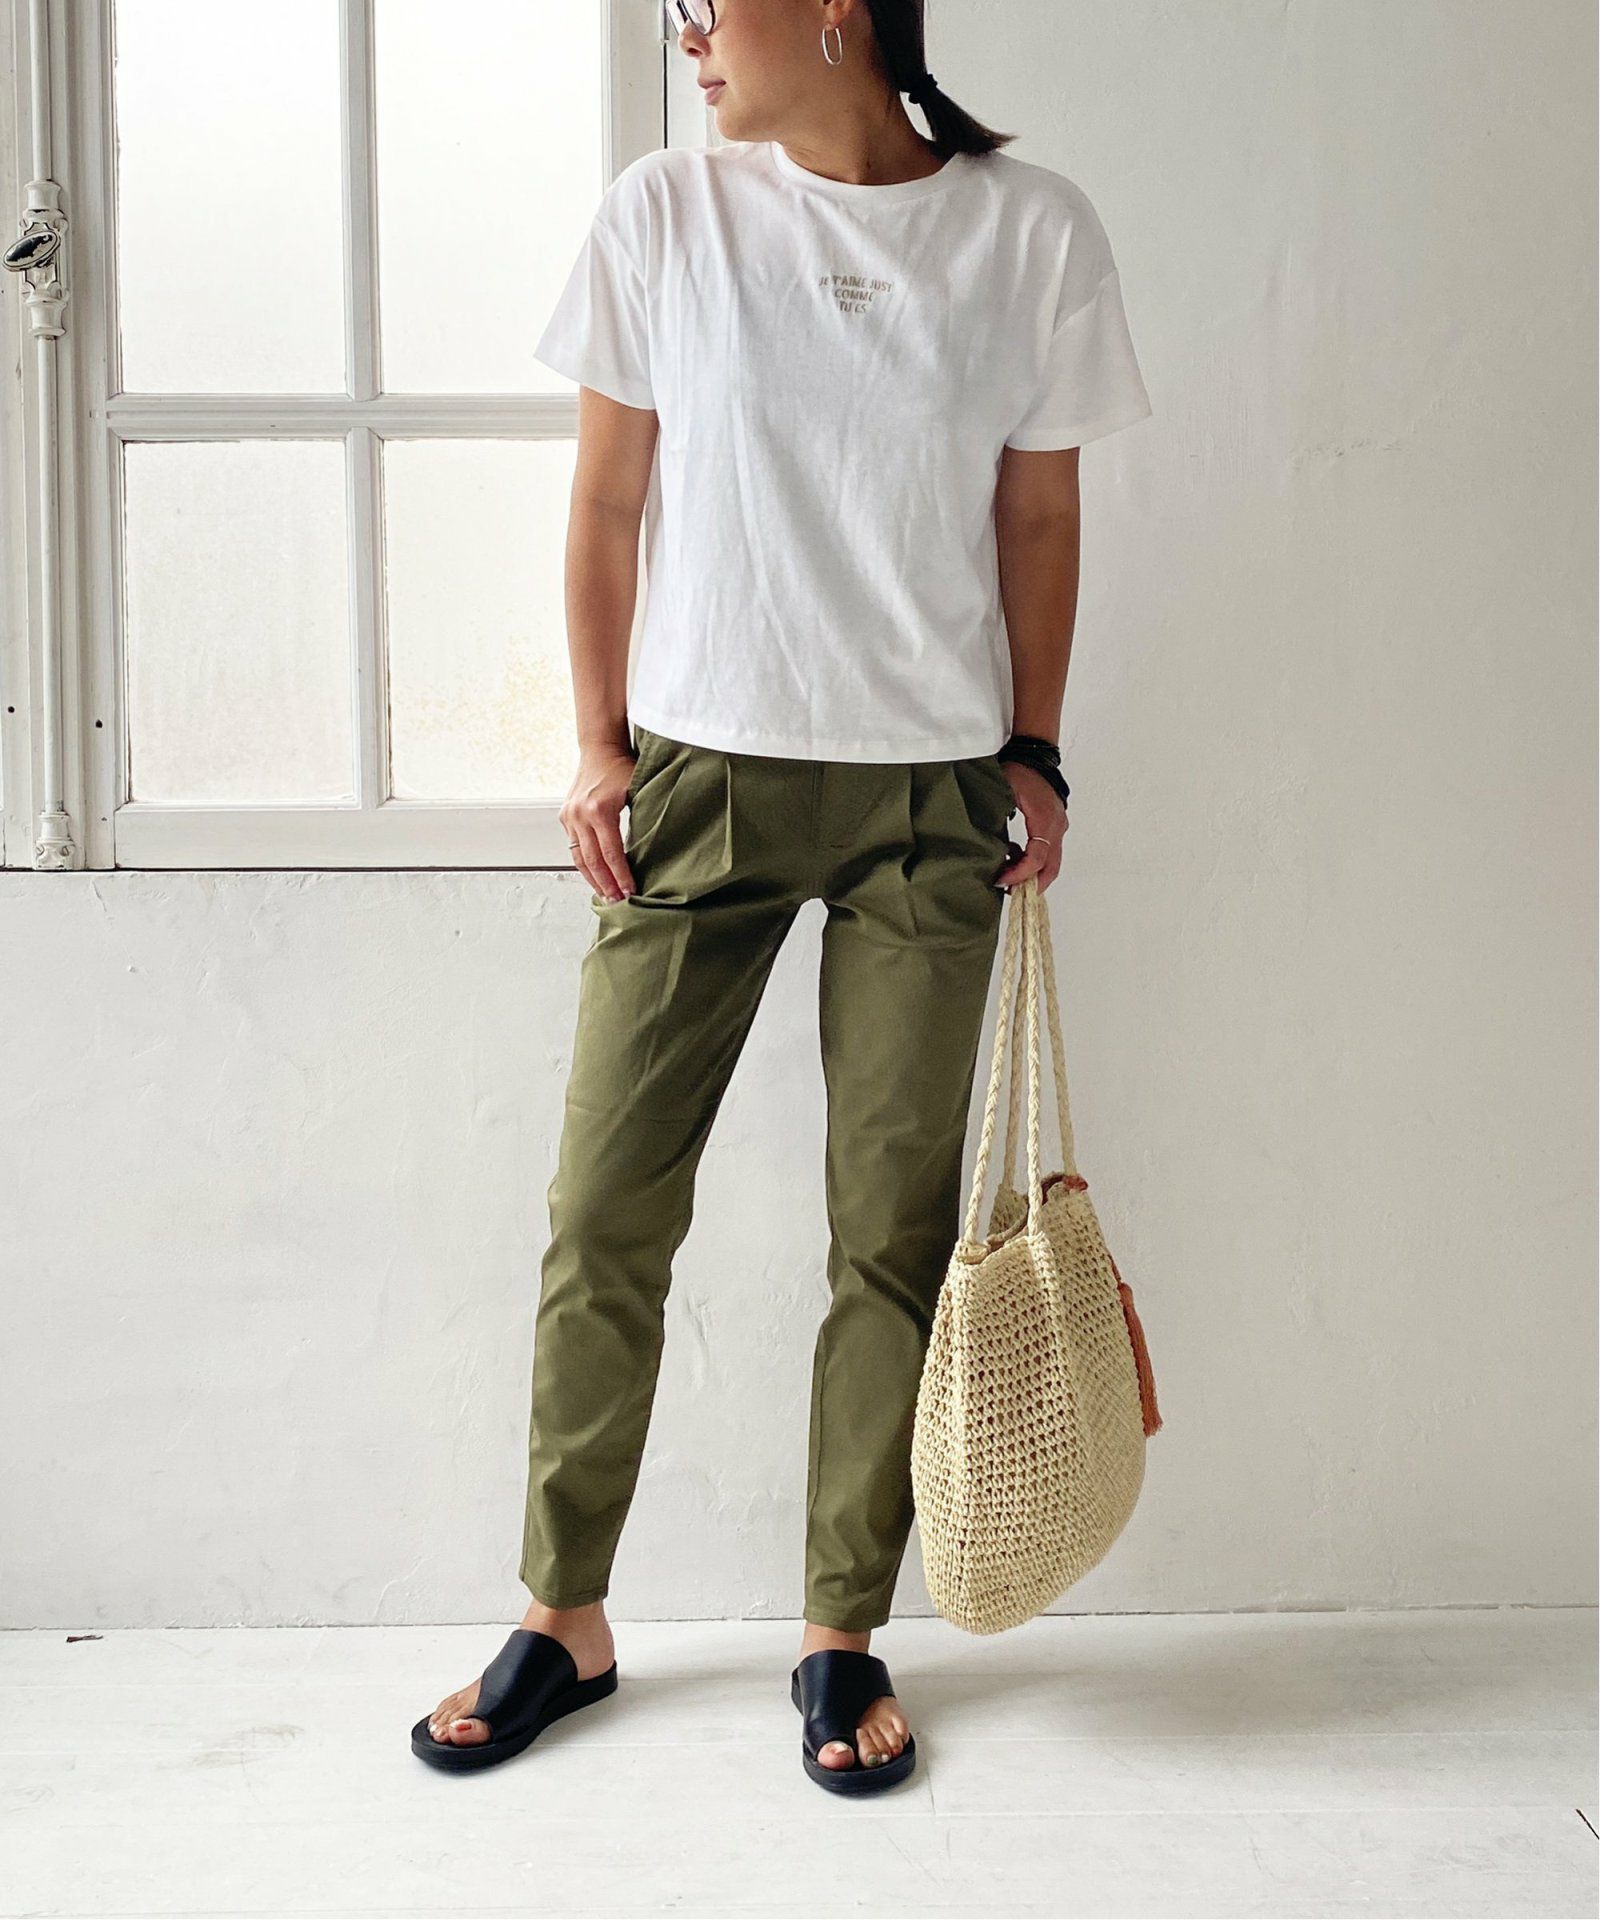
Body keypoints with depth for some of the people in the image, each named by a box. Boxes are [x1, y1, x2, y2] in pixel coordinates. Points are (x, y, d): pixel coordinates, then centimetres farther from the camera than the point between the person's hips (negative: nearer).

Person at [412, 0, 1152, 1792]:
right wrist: (602, 746, 1)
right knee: (604, 1210, 2)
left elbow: (1039, 522, 7)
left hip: (932, 793, 0)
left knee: (894, 1228, 5)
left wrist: (1033, 752, 2)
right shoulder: (662, 212, 2)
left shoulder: (1031, 232, 1)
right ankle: (564, 1615, 22)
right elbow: (606, 504, 5)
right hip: (699, 772, 1)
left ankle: (841, 1636, 22)